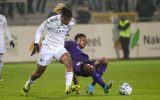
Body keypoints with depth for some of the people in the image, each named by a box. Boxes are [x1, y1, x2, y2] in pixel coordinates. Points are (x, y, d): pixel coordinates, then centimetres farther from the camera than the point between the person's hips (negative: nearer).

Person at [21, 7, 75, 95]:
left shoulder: (71, 22, -9)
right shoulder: (52, 21, -22)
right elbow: (39, 30, -8)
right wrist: (36, 44, -11)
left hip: (59, 48, 3)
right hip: (47, 48, -3)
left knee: (68, 61, -29)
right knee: (39, 72, 7)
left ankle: (68, 86, -37)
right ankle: (28, 85, 37)